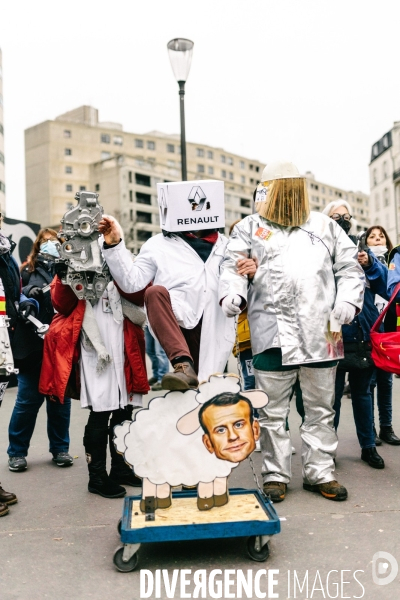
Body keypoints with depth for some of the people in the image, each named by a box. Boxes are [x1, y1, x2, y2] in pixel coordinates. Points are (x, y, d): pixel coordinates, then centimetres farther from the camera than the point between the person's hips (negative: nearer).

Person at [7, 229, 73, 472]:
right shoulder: (28, 272, 7)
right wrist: (26, 293, -13)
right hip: (33, 346, -1)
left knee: (60, 399, 10)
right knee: (28, 401, 5)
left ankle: (60, 448, 24)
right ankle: (17, 452, 20)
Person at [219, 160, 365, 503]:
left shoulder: (325, 226, 14)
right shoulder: (250, 228, 11)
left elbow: (349, 267, 15)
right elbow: (233, 267, 2)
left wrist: (348, 301, -2)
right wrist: (233, 294, -18)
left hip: (320, 333, 2)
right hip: (273, 333, -1)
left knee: (321, 408, 11)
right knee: (273, 412, 5)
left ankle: (320, 473, 26)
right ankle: (276, 475, 20)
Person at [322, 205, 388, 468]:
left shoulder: (361, 248, 12)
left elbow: (384, 284, 4)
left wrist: (370, 264, -14)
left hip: (363, 333, 4)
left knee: (363, 391, 15)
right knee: (333, 393, 4)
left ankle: (369, 446, 28)